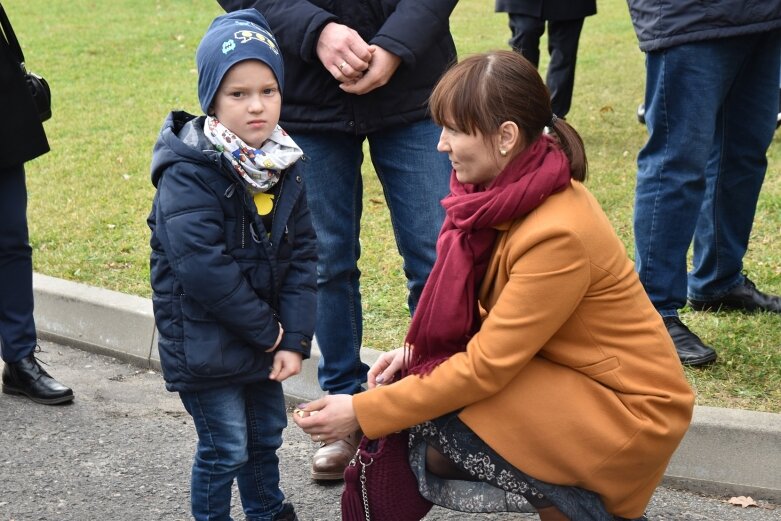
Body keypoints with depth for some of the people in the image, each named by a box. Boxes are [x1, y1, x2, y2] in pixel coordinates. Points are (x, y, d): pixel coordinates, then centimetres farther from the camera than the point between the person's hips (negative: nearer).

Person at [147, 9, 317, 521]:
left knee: (267, 434, 21)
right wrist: (269, 332, -19)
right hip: (205, 341, -7)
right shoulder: (188, 175, -21)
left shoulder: (283, 167, 1)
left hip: (265, 339, 7)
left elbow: (302, 256, 0)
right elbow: (203, 268, -27)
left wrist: (294, 338, -10)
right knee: (225, 449, 1)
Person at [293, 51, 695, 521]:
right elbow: (497, 316, 10)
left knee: (433, 422, -20)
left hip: (628, 411, -8)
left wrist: (363, 411, -21)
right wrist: (415, 351, -5)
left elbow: (488, 366, -25)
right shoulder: (513, 190, -3)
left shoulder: (557, 234, -28)